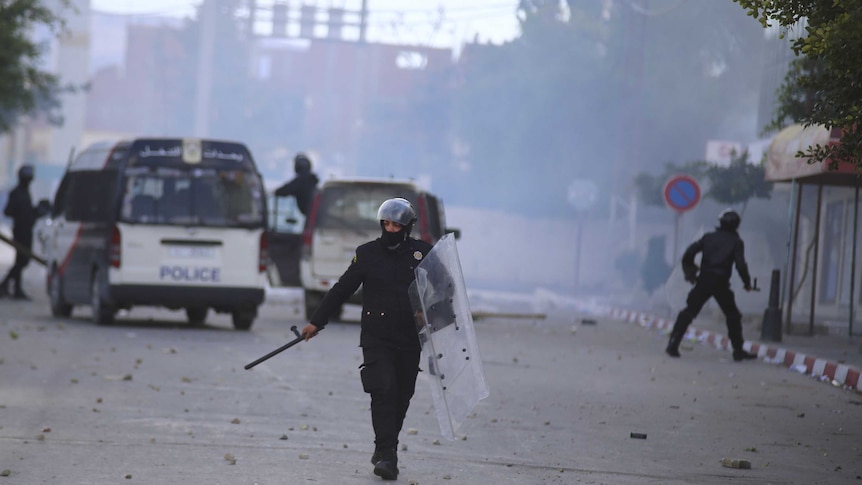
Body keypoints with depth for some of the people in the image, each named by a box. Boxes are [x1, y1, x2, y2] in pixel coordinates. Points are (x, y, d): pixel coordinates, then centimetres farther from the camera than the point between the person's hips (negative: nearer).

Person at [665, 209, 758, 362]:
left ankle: (673, 345, -4)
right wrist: (747, 283, 4)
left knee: (688, 313, 6)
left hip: (704, 281, 2)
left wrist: (690, 271, 17)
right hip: (721, 283, -2)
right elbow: (740, 265, -10)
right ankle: (738, 351, 13)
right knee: (733, 316, 14)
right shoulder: (736, 242, 1)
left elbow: (689, 253, 3)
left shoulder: (709, 237, 9)